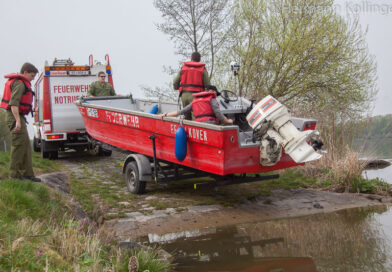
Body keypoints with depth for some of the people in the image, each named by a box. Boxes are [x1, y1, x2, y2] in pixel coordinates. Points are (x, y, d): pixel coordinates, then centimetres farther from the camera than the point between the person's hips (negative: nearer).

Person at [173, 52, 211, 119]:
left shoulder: (183, 67, 13)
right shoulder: (203, 69, 5)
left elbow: (175, 82, 10)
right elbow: (207, 85, -2)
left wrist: (177, 88, 33)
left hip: (184, 94, 3)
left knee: (187, 117, 12)